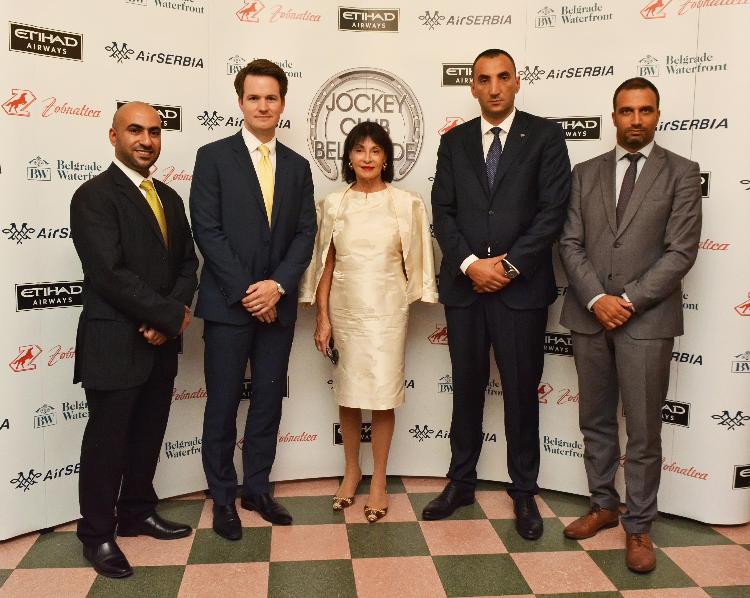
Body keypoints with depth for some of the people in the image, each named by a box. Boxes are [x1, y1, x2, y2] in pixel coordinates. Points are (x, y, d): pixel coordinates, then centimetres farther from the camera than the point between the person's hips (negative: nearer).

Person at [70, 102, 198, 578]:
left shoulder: (169, 198, 12)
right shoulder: (94, 196, -12)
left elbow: (187, 263, 10)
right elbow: (110, 273, -21)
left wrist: (173, 314, -9)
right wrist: (172, 317, -17)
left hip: (161, 342, 7)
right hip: (115, 344, -7)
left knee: (148, 435, 18)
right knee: (107, 440, 6)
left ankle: (137, 512, 35)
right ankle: (98, 533, 23)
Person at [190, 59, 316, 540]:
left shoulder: (298, 166, 11)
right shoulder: (213, 157, -1)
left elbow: (305, 233, 4)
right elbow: (207, 231, -8)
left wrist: (277, 286, -10)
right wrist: (246, 292, -13)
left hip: (278, 304, 4)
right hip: (228, 303, -3)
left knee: (269, 401, 11)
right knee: (223, 405, 5)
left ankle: (257, 489, 27)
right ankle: (223, 497, 21)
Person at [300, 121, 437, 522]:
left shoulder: (406, 204, -2)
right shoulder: (333, 204, 3)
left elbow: (413, 263, 3)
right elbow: (326, 264, 4)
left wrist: (409, 304, -1)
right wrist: (322, 317, 1)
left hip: (387, 309, -1)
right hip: (345, 308, 2)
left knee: (383, 395, 3)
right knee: (347, 392, 11)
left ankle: (378, 479, 19)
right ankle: (351, 470, 29)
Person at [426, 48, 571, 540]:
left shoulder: (545, 135, 2)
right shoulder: (454, 141, 10)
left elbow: (553, 209, -6)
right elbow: (443, 211, 4)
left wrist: (509, 265, -12)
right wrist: (470, 263, -10)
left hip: (522, 287, -2)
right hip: (464, 284, 3)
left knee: (522, 392, 7)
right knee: (466, 388, 13)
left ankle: (524, 492, 23)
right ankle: (461, 482, 28)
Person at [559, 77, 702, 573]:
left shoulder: (681, 173, 1)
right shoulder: (585, 173, 10)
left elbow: (681, 251, -7)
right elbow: (571, 244, 3)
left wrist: (628, 301, -13)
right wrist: (595, 299, -10)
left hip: (647, 318, -3)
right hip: (589, 315, 3)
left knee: (643, 430, 3)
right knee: (595, 421, 13)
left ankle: (639, 527, 18)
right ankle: (604, 505, 30)